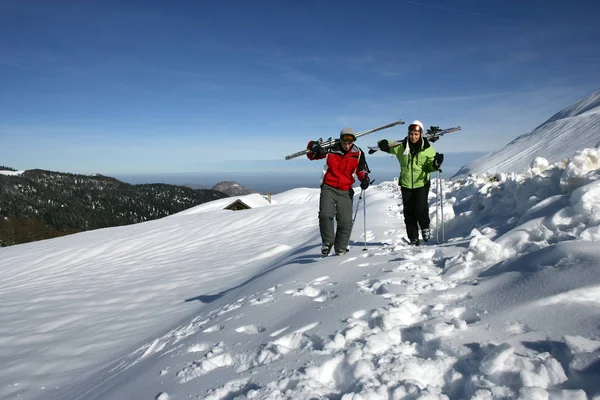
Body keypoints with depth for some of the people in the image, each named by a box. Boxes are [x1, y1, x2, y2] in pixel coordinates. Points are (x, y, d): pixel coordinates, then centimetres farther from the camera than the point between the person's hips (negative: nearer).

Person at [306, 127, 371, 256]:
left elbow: (362, 169, 13)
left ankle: (340, 248, 17)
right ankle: (327, 241, 0)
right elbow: (311, 155, 7)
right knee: (325, 215, -21)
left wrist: (364, 180, -7)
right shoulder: (331, 149, -5)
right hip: (328, 188, -1)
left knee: (346, 222, -2)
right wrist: (314, 147, -15)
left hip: (345, 191, 2)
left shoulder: (358, 153, 0)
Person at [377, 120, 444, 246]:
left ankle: (425, 227, 15)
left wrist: (435, 164, -22)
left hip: (421, 184, -2)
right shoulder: (401, 147, -2)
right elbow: (386, 146, 5)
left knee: (420, 209, -17)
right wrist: (384, 144, -19)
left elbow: (430, 167, 1)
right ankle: (413, 238, 18)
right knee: (409, 213, 5)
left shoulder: (427, 149, -4)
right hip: (406, 185, 2)